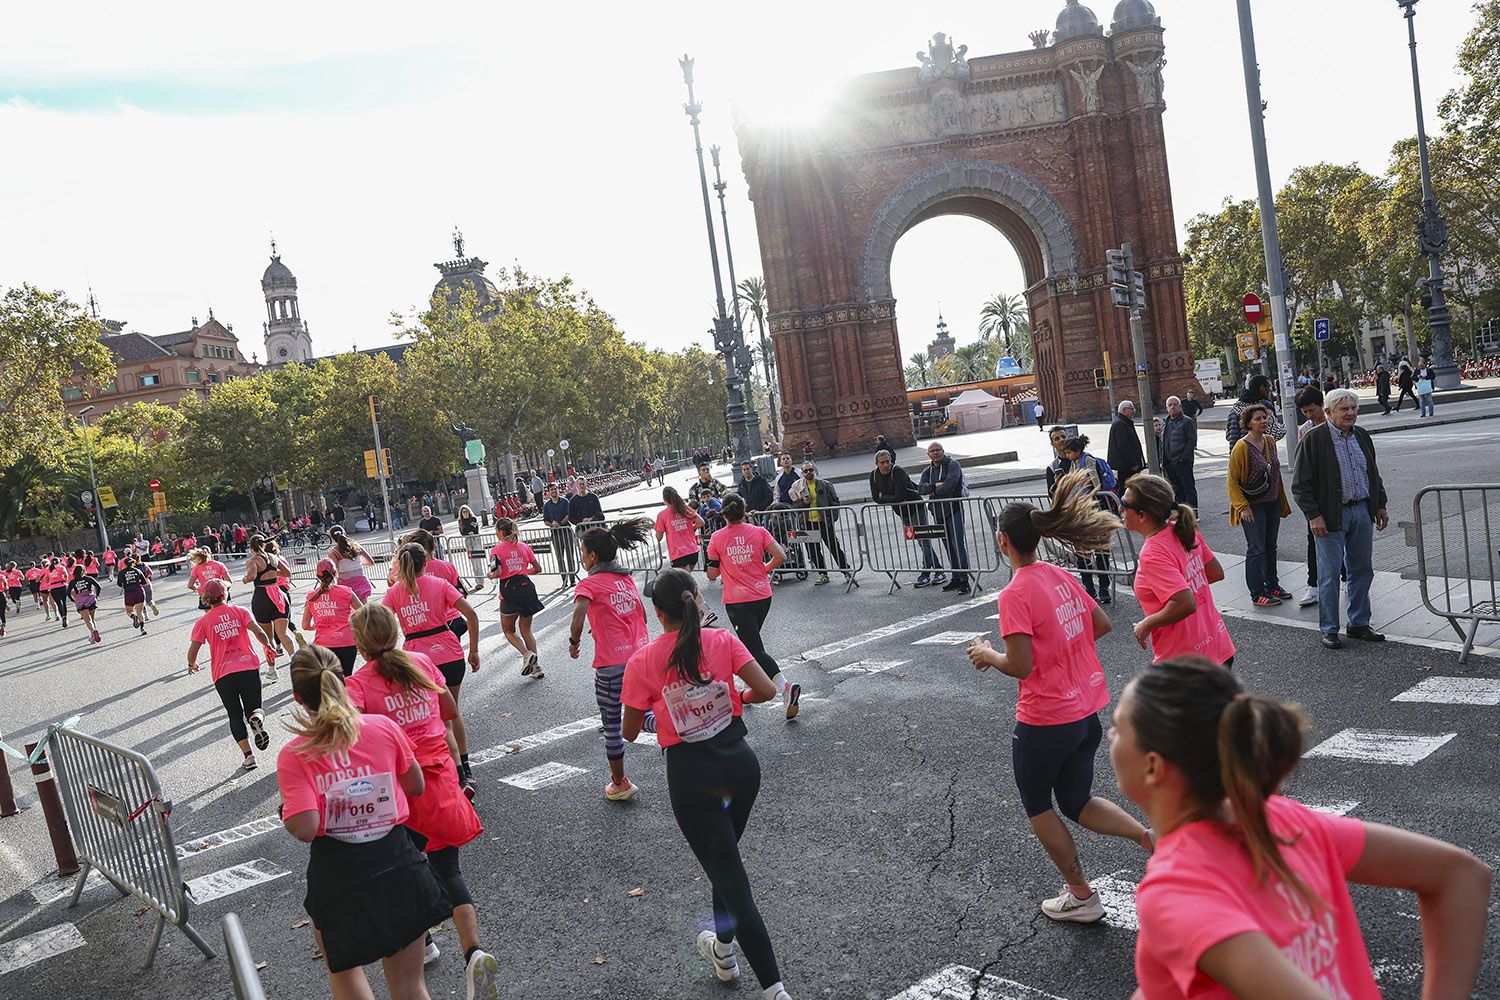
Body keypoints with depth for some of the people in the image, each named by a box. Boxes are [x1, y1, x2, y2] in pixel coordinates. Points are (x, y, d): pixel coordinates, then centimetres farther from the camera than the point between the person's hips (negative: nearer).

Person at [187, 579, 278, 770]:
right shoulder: (240, 611, 4)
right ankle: (257, 719, -25)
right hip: (249, 667, 0)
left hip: (223, 674, 0)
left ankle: (248, 755, 1)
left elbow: (192, 651, 0)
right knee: (253, 708, 13)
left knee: (235, 716, 12)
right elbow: (258, 631, -9)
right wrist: (269, 648, 7)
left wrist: (192, 665, 21)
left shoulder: (203, 622, 4)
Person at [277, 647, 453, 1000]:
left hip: (337, 875, -2)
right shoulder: (384, 727, -6)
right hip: (397, 863, 2)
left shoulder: (293, 756, -11)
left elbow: (305, 829, -19)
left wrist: (285, 812, 1)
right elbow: (417, 787, 5)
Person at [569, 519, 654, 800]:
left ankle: (620, 785, 22)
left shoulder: (589, 584, -7)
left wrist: (574, 643, -5)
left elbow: (577, 621, -23)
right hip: (642, 655, 6)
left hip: (611, 665, -5)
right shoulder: (626, 577, 11)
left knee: (611, 726, 11)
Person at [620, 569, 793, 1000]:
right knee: (725, 856, 28)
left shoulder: (643, 662, -10)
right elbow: (766, 690, -10)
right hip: (740, 762, 4)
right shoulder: (723, 640, -6)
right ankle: (724, 949, 47)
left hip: (692, 777, -4)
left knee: (730, 879, 4)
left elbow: (630, 732, -2)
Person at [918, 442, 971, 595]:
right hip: (937, 513, 6)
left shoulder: (953, 464, -3)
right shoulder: (927, 471, 15)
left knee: (958, 544, -12)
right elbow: (920, 488, -1)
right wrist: (935, 486, -17)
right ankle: (956, 578, 19)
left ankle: (964, 581, -14)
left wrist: (933, 491, -8)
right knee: (948, 546, 11)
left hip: (954, 510, -6)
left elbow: (950, 483, -19)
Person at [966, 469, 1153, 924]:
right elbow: (1101, 625, 12)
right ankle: (1153, 838, 5)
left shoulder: (1015, 594, -21)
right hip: (1088, 710, 8)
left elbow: (1019, 666, -24)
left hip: (1045, 720, -8)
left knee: (1037, 806, 16)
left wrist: (987, 654, -5)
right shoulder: (1060, 576, 3)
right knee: (1076, 803, 23)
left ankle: (1081, 896, 25)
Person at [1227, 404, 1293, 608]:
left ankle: (1272, 586, 28)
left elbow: (1276, 472, 17)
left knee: (1270, 547, 15)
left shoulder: (1270, 441, 6)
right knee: (1256, 549, -2)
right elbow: (1232, 480, -15)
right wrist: (1242, 506, -20)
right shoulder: (1241, 447, -16)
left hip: (1272, 503, 7)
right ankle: (1257, 593, 6)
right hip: (1253, 506, -7)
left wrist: (1282, 501, 17)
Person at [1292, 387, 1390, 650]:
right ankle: (1329, 630, 10)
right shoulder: (1314, 439, -11)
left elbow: (1374, 474, 21)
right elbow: (1300, 483, -12)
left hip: (1362, 512, 6)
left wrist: (1380, 505, 15)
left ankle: (1359, 623, 26)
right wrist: (1313, 516, -17)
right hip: (1331, 516, -6)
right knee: (1330, 575, 0)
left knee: (1362, 570, 13)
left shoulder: (1362, 436, 10)